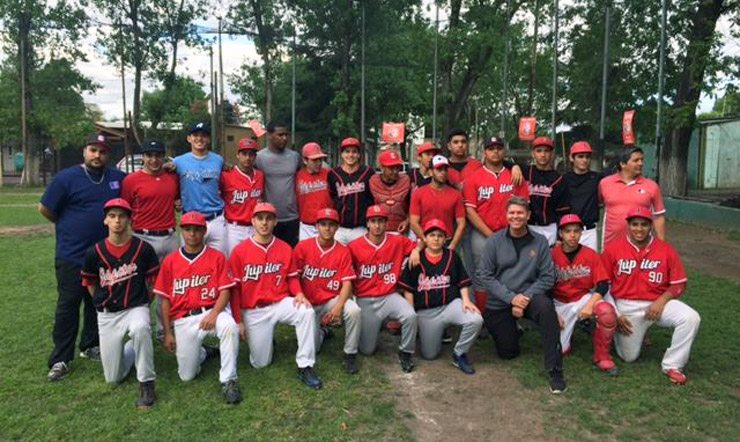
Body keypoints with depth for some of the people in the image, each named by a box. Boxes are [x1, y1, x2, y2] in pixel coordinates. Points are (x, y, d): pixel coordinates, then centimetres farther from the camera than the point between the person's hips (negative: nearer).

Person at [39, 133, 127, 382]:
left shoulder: (117, 178, 5)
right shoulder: (67, 177, -7)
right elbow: (45, 209, -4)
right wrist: (69, 226, 4)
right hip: (72, 256, -4)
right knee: (68, 305, 0)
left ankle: (90, 346, 28)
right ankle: (60, 359, 7)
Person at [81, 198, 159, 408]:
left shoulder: (143, 248, -10)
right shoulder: (95, 252, -6)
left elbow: (153, 283, 2)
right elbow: (90, 284, 12)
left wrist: (141, 306, 6)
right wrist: (104, 305, 12)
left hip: (136, 308, -2)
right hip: (107, 315, 2)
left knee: (140, 328, -40)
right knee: (113, 378, 4)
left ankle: (146, 384, -22)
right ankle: (131, 349, 37)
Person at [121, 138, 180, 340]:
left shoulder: (173, 177, 8)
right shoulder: (131, 180, -2)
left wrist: (178, 202, 3)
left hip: (170, 238, 4)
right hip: (144, 238, -4)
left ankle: (165, 330, 24)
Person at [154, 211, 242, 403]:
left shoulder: (217, 257, 1)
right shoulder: (170, 261, 6)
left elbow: (225, 291, -3)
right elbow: (165, 299, 8)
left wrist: (214, 314, -21)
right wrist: (168, 333, 5)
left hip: (212, 312, -2)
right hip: (183, 320, 2)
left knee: (230, 326, -37)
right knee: (187, 375, -1)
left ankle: (228, 381, -22)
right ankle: (203, 352, 33)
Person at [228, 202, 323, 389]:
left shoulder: (285, 249, -3)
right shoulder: (240, 251, -7)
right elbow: (234, 288, -3)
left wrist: (299, 293, -14)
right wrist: (238, 321, -3)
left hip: (280, 303, 1)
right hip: (253, 311, -1)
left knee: (307, 312, -31)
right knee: (260, 363, 0)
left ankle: (305, 367, -19)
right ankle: (264, 339, 36)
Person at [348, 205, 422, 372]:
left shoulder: (398, 242, -2)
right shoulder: (354, 246, -8)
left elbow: (417, 244, 15)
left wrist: (416, 251, -6)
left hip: (390, 296, 1)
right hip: (365, 300, 0)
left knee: (410, 315, -31)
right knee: (367, 350, 3)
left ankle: (406, 352, -2)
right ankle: (370, 327, 39)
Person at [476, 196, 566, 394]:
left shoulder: (540, 242, 0)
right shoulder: (495, 241, -2)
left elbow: (547, 277, -3)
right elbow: (484, 276, -6)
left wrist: (526, 297, -17)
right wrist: (511, 297, -16)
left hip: (529, 295, 0)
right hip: (499, 302, 1)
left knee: (546, 307, -34)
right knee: (508, 353, 1)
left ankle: (555, 371, -24)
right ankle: (511, 329, 37)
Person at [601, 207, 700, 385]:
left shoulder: (666, 250, -4)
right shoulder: (612, 248, -8)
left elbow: (679, 284, 1)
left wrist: (662, 300, -16)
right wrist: (615, 315, -7)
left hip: (658, 303, 1)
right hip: (626, 306, -1)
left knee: (691, 318, -25)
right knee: (629, 356, 2)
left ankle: (672, 365, -7)